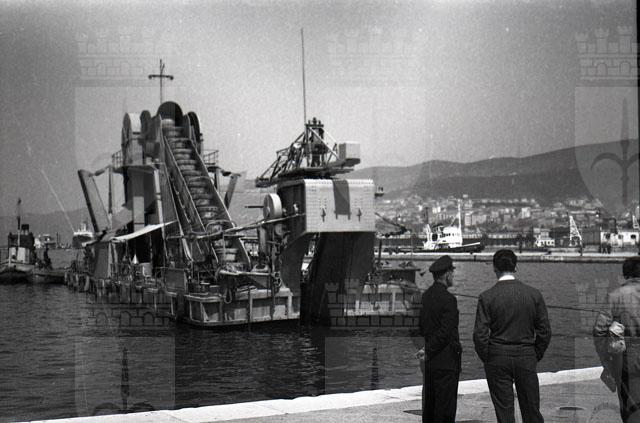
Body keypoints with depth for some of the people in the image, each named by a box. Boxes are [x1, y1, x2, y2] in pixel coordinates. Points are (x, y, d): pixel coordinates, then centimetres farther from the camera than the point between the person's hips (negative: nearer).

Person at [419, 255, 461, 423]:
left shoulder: (426, 296, 8)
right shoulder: (448, 299, -17)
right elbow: (445, 332, -19)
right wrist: (429, 351, -9)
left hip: (430, 361, 8)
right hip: (446, 361, -8)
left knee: (430, 404, 15)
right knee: (445, 407, -2)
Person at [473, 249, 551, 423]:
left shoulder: (486, 297, -8)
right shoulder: (534, 294, -2)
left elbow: (480, 334, -10)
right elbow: (545, 331, 1)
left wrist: (486, 359, 3)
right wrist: (536, 356, 11)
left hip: (497, 358, -2)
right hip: (526, 358, 2)